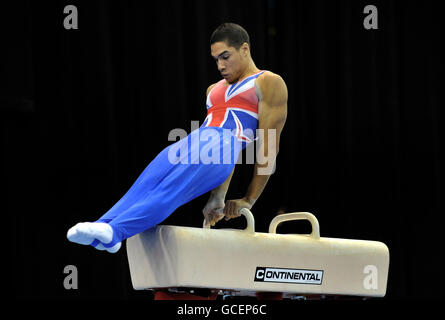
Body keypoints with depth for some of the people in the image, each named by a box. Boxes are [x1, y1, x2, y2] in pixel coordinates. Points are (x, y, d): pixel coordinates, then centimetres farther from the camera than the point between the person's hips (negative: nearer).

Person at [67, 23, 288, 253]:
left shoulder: (269, 84, 10)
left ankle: (114, 231, -50)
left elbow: (268, 147, 4)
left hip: (220, 148, -7)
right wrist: (217, 198, 18)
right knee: (145, 185, -21)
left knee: (170, 190, -30)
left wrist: (249, 200, 0)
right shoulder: (214, 90, 33)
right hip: (190, 144, 7)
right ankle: (102, 228, -43)